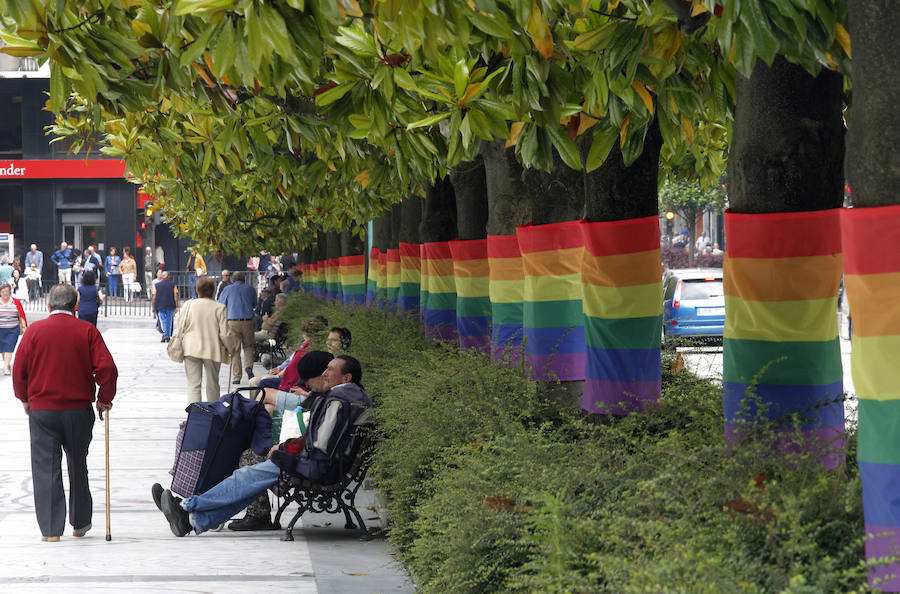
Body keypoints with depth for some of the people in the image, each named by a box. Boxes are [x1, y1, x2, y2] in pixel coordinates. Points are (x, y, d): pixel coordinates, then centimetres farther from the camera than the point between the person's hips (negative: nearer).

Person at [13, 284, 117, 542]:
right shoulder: (87, 331, -3)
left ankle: (51, 528, -2)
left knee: (46, 468, 3)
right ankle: (80, 523, 26)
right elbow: (107, 368, -10)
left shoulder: (35, 330, -3)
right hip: (79, 410, 1)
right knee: (77, 466, 16)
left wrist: (25, 399, 15)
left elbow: (19, 371, -1)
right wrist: (104, 399, 5)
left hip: (42, 411, -1)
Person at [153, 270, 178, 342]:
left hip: (160, 306, 0)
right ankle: (168, 336, 12)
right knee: (169, 320, 10)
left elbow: (154, 297, 3)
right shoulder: (173, 284, 1)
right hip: (170, 306, 0)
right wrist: (176, 306, 0)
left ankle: (164, 334, -20)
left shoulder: (157, 285, 4)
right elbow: (175, 296, -3)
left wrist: (153, 307, 9)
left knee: (162, 320, 2)